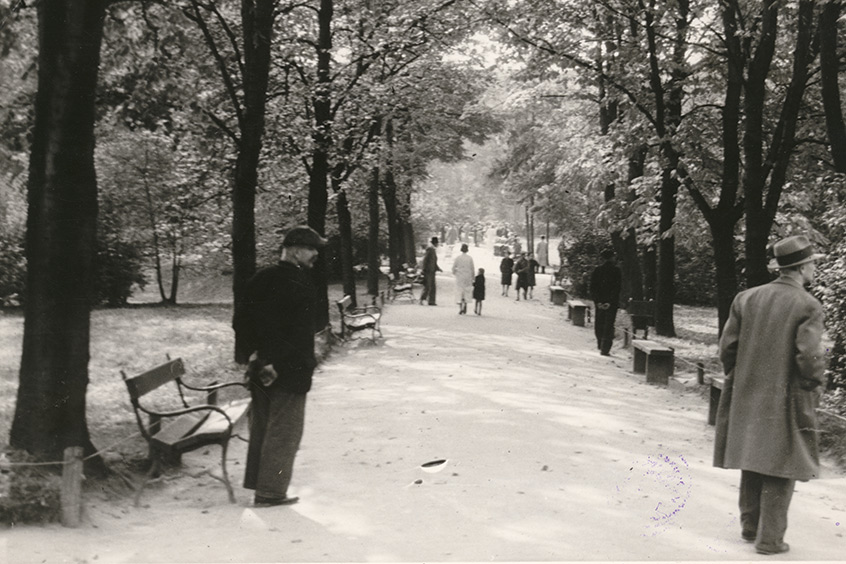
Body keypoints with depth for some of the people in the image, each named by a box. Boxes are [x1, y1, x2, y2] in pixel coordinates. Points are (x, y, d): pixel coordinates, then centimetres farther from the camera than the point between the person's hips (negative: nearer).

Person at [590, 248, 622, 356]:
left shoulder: (597, 270, 1)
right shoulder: (617, 270, -4)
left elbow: (593, 287, -3)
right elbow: (618, 287, -10)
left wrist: (597, 301, -5)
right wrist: (610, 302, -11)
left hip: (599, 302, 2)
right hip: (612, 302, -2)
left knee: (599, 324, 17)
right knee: (609, 325, 1)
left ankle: (600, 344, 24)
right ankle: (605, 349, -4)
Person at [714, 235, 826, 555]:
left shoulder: (746, 299, 2)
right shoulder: (808, 307, -13)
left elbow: (727, 346, 1)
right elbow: (810, 357, -19)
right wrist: (814, 386, -1)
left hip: (747, 397, 5)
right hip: (785, 402, -5)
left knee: (753, 464, 17)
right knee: (780, 470, 4)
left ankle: (750, 528, 28)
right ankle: (769, 539, 9)